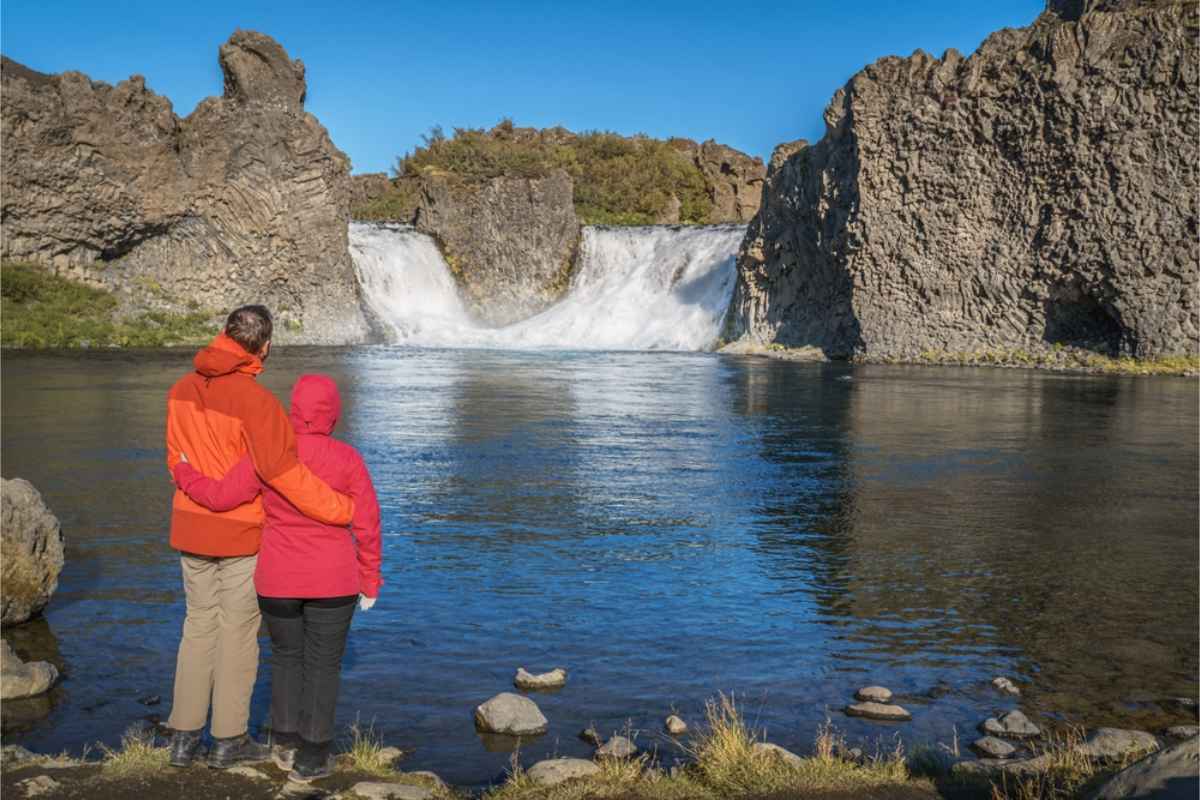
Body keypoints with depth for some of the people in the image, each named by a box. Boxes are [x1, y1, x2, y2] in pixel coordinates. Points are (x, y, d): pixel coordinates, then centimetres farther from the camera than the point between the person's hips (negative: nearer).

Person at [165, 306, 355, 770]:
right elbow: (282, 471, -26)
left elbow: (176, 458, 10)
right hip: (241, 534, -6)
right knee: (239, 632, 7)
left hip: (191, 528, 6)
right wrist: (342, 509, -20)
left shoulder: (182, 390, 1)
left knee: (199, 625, 16)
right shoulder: (254, 400, -22)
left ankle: (185, 736, 20)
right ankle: (228, 740, 17)